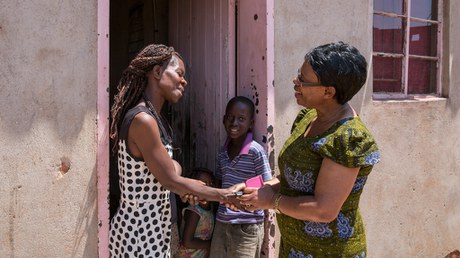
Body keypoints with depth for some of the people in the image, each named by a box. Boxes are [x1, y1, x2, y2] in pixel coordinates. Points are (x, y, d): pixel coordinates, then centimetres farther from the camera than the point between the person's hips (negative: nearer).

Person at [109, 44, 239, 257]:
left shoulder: (154, 118, 8)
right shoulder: (142, 120, -21)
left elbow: (171, 167, 13)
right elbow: (170, 180, -19)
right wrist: (222, 195, -8)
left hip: (151, 230, 9)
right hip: (139, 236, -9)